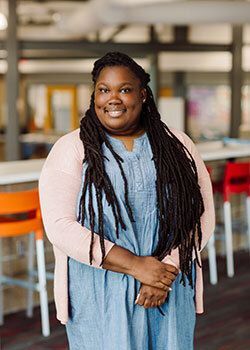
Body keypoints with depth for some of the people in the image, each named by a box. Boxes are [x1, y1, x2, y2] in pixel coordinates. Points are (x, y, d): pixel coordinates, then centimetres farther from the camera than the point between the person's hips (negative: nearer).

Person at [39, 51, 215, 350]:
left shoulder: (177, 145, 5)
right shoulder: (72, 149, -3)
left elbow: (202, 215, 1)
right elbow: (60, 225, -12)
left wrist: (168, 270, -14)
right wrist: (136, 265, -17)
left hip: (170, 294, 3)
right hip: (99, 299, -2)